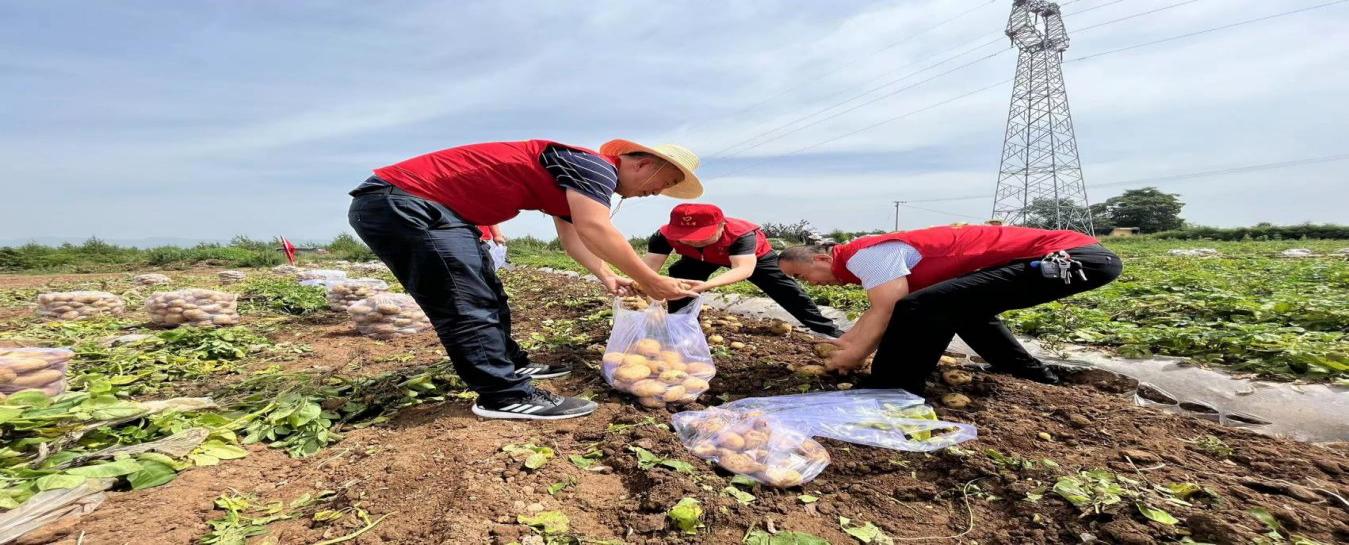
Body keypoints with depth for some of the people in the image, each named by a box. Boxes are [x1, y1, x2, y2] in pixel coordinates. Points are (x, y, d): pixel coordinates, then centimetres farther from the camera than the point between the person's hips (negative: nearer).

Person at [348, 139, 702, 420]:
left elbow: (574, 237, 24)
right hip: (399, 203, -11)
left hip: (431, 207, 11)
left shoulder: (575, 180, 16)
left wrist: (607, 278, 17)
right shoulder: (594, 165, -16)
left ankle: (510, 364, 31)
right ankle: (505, 395, -5)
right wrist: (650, 282, -19)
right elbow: (595, 230, -28)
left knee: (485, 294, 18)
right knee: (469, 302, -11)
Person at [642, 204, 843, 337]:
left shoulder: (741, 234, -48)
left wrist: (706, 285, -77)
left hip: (754, 254, -3)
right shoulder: (664, 235, -37)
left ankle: (827, 329, 4)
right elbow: (649, 266, -43)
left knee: (784, 290, -6)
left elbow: (744, 269, -59)